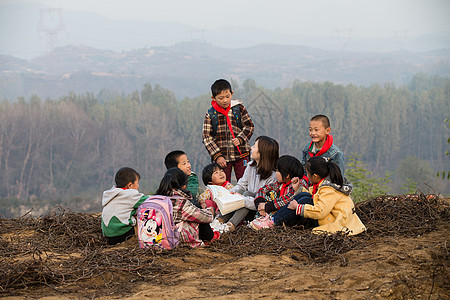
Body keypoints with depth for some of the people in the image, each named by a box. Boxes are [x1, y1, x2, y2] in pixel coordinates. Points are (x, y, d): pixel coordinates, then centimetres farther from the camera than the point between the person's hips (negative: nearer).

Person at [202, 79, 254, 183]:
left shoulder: (239, 108, 2)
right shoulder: (210, 114, 0)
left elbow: (249, 126, 5)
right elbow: (206, 137, -1)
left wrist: (240, 139, -13)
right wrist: (217, 155, -9)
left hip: (240, 154, 0)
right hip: (222, 157, 0)